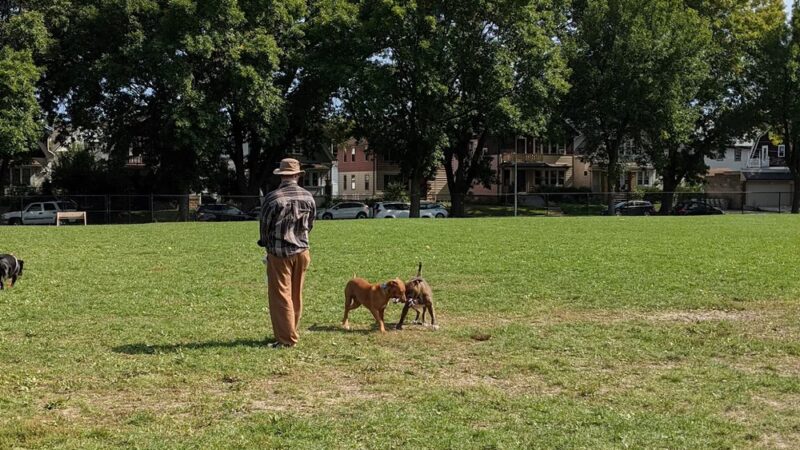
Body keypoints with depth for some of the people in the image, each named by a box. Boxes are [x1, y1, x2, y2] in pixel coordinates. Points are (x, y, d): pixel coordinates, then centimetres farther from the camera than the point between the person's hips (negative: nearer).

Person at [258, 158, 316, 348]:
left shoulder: (272, 198, -15)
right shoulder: (308, 197, -1)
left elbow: (265, 226, -5)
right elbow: (310, 224, 8)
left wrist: (266, 243, 14)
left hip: (279, 253, -5)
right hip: (301, 251, 5)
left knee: (280, 296, 1)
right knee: (296, 295, 15)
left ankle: (287, 339, 1)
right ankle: (291, 332, 25)